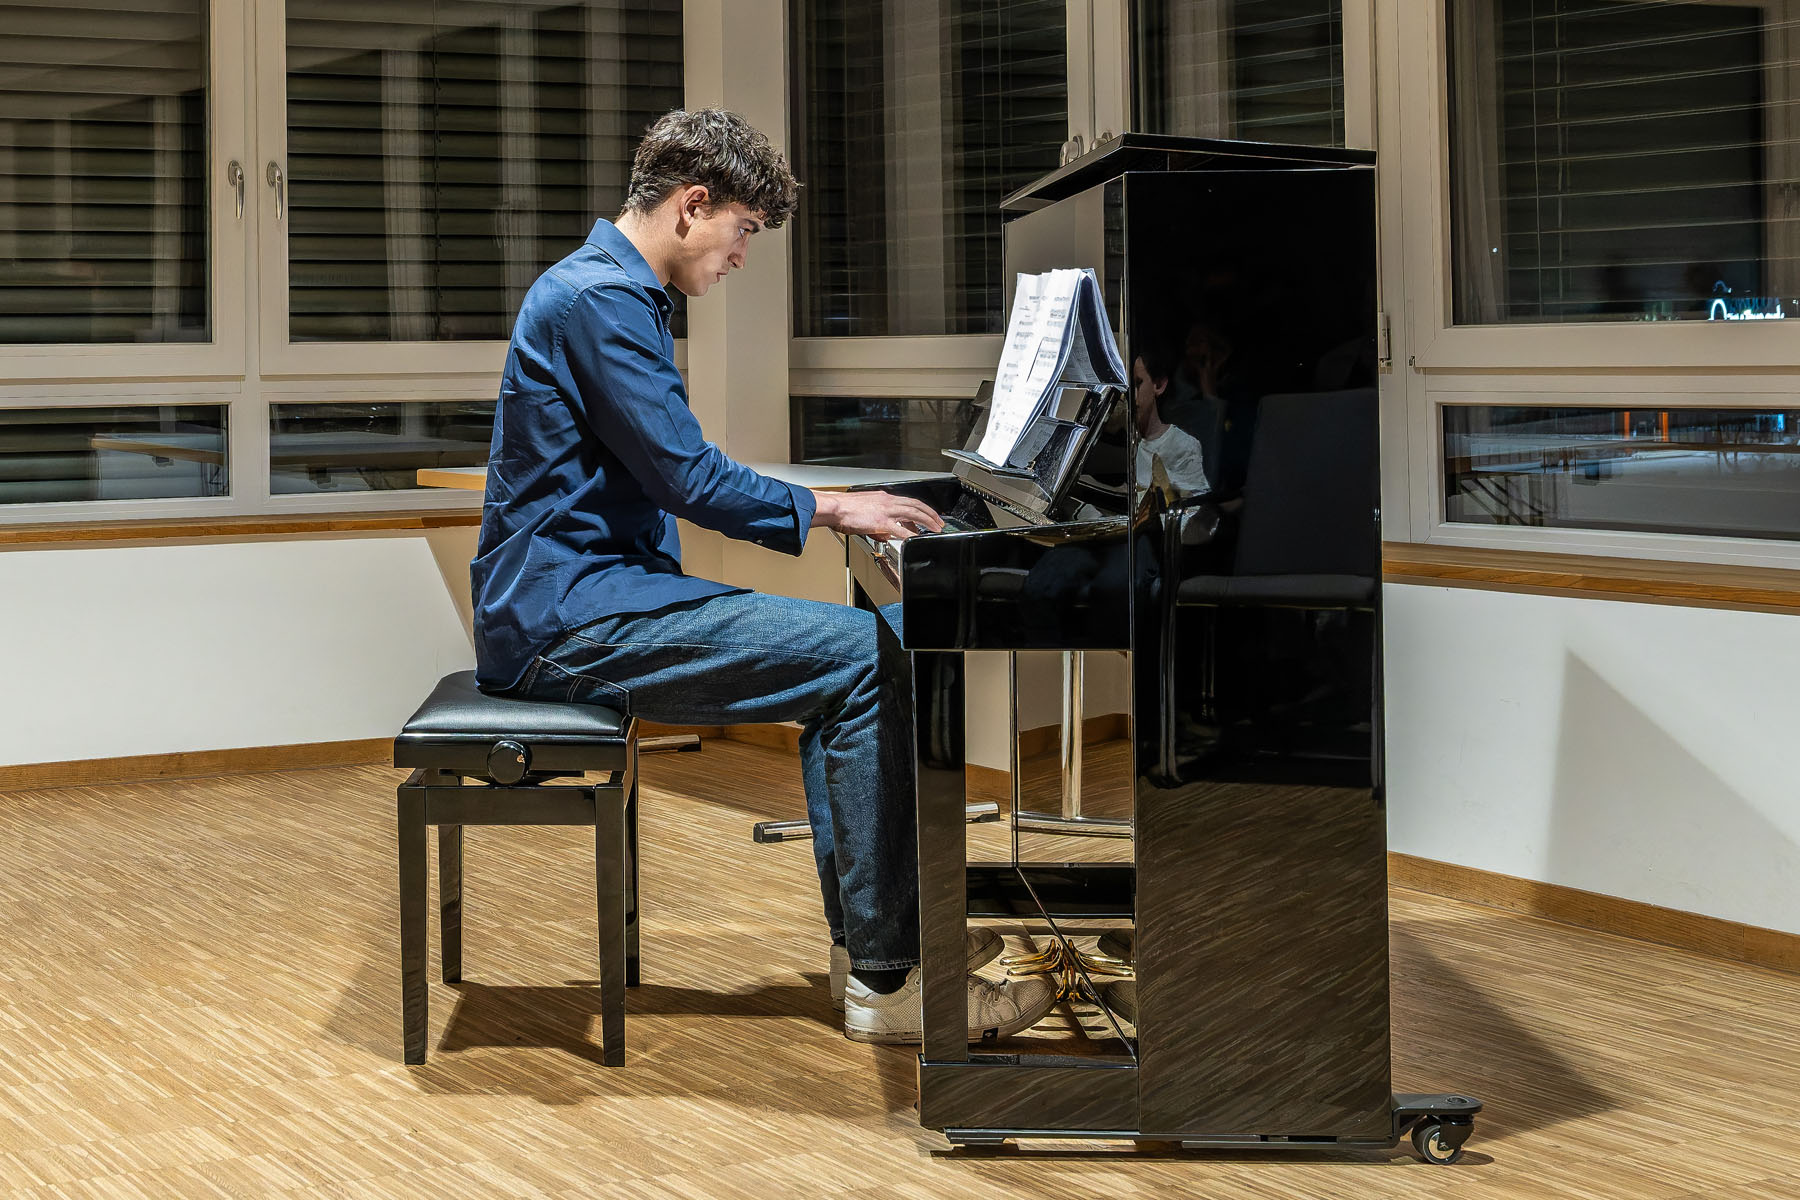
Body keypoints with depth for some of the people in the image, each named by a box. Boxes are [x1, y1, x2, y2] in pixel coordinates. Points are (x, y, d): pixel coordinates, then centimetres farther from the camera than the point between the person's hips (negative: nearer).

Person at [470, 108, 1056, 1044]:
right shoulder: (599, 300, -15)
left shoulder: (613, 291, 20)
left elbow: (668, 478, 25)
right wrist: (825, 507, -5)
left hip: (589, 595, 11)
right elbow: (688, 477, -18)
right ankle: (887, 981, -14)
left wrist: (821, 507, 17)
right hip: (566, 622, -11)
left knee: (850, 648, 11)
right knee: (864, 658, -17)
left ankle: (868, 934, 11)